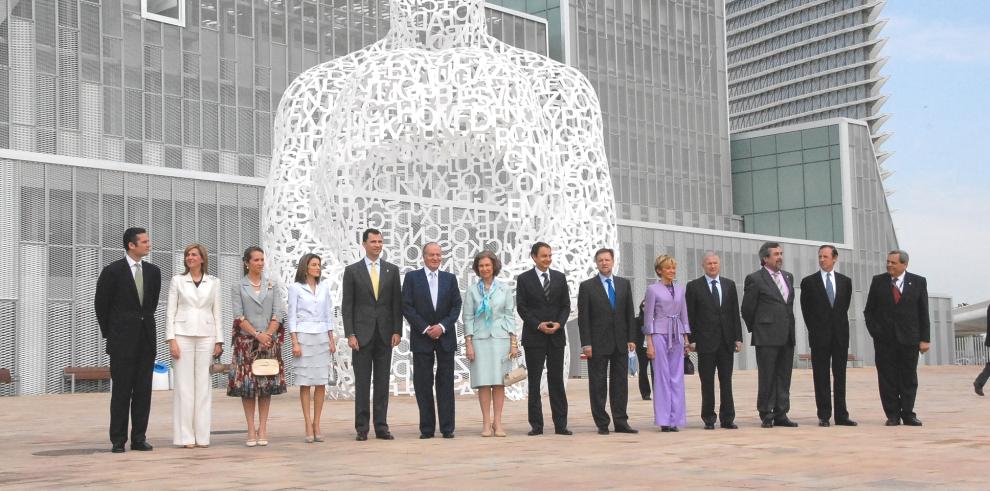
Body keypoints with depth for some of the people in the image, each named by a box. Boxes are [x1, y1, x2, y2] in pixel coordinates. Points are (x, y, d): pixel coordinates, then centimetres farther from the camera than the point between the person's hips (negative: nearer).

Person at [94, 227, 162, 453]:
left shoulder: (153, 271, 8)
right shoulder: (112, 271, -6)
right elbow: (101, 304, 1)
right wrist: (108, 333, 4)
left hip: (146, 337, 4)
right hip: (122, 340, -4)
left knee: (143, 390, 4)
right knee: (121, 390, -1)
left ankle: (139, 438, 9)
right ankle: (118, 440, 4)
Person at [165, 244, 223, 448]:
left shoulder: (213, 282, 9)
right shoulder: (178, 280, 6)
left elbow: (216, 313, 10)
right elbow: (170, 312, 3)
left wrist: (219, 341, 5)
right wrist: (171, 339, -6)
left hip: (205, 337, 1)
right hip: (183, 335, -1)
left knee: (203, 385, 1)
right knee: (184, 385, -3)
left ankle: (202, 435, 6)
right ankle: (185, 436, 1)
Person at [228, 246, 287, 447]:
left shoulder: (272, 285, 9)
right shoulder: (238, 287, 3)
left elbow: (278, 314, 2)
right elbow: (239, 317, -5)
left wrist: (268, 334, -11)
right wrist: (257, 335, -14)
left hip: (270, 340, 2)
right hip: (246, 340, -2)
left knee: (267, 383, 2)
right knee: (246, 384, -2)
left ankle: (263, 428, 7)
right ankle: (251, 429, 2)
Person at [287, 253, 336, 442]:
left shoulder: (324, 287, 12)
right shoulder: (295, 288, 1)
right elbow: (291, 316, -2)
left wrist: (332, 340, 9)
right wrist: (295, 342, -9)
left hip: (322, 337, 4)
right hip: (303, 336, -4)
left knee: (321, 383, 0)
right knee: (305, 383, -3)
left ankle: (316, 425, 6)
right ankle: (308, 426, -1)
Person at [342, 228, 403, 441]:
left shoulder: (392, 270, 9)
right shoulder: (352, 271, 3)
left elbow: (397, 303, 8)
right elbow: (347, 306, 0)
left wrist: (397, 331, -1)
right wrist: (350, 334, -8)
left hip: (385, 334, 2)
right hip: (362, 334, -2)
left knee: (383, 382, 4)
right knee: (362, 383, 0)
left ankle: (381, 427, 9)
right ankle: (362, 428, 5)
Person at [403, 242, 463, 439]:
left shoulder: (450, 278, 9)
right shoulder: (412, 277, 3)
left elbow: (456, 306, 4)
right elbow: (407, 307, -3)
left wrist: (442, 326, -10)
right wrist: (425, 328, -10)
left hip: (445, 336, 2)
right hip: (421, 338, -1)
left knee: (446, 383, 2)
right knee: (423, 384, 0)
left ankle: (447, 427, 5)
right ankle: (427, 428, 6)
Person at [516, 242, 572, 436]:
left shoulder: (560, 278, 10)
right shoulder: (524, 279, 1)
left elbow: (566, 305, 9)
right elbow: (521, 307, -2)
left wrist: (559, 323, -8)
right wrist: (538, 325, -13)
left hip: (556, 335, 2)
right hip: (534, 336, -2)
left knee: (557, 380, 4)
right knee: (534, 381, 1)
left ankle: (560, 424, 7)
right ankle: (536, 425, 6)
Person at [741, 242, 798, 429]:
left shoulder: (788, 277, 14)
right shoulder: (755, 279, -7)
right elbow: (747, 308, -2)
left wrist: (789, 328, 16)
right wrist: (755, 329, 5)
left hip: (787, 336, 6)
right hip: (767, 337, -6)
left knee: (784, 377, 8)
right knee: (767, 377, 0)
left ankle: (781, 414, 13)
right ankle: (766, 415, 6)